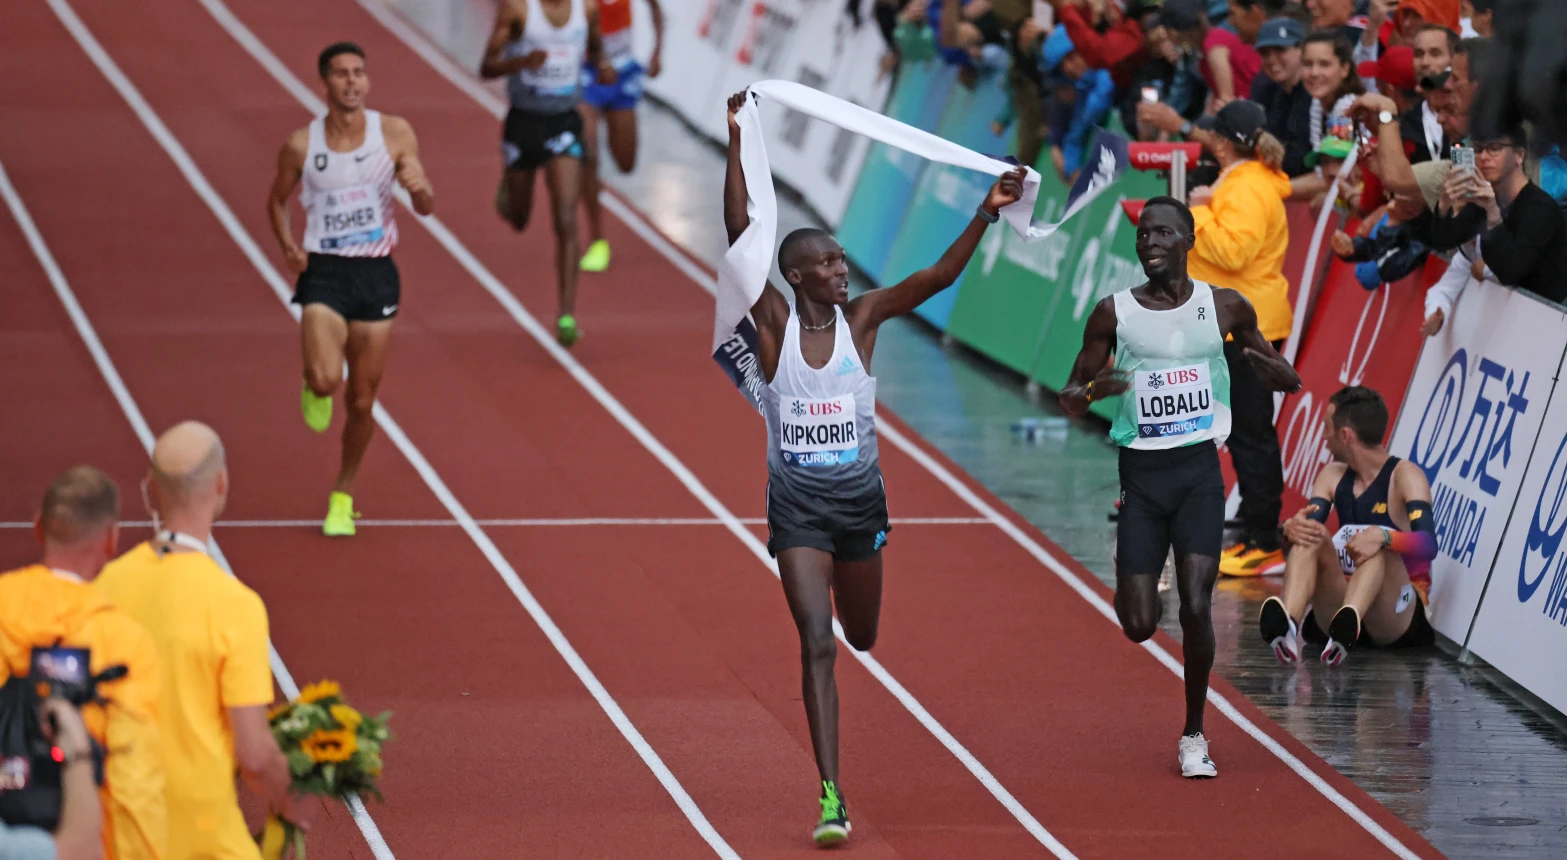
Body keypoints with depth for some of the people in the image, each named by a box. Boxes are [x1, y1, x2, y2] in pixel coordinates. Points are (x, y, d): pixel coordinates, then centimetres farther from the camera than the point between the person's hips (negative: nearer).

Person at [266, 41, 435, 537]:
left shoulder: (394, 134, -3)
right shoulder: (301, 145, -5)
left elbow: (426, 209, 0)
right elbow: (277, 201, 12)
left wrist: (419, 189, -24)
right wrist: (288, 245, -6)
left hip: (376, 274, 2)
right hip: (324, 273, -1)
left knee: (362, 401, 7)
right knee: (326, 379, -25)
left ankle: (343, 495, 30)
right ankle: (314, 388, 15)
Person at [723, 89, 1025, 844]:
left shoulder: (861, 318, -2)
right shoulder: (774, 322, -8)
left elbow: (938, 276, -10)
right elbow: (740, 235, -18)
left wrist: (987, 214, -22)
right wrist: (736, 144, -26)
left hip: (861, 498, 3)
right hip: (797, 503, -3)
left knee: (863, 642, 17)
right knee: (817, 645, -13)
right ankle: (832, 799, -17)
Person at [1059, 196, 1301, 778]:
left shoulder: (1225, 308, 3)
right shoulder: (1114, 313, 1)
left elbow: (1289, 381, 12)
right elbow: (1069, 400, 6)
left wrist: (1265, 365, -12)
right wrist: (1092, 391, -19)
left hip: (1200, 472, 0)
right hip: (1141, 474, 0)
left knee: (1195, 606, -14)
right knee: (1140, 626, -3)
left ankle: (1194, 736, 3)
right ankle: (1129, 589, 36)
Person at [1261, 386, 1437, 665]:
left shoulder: (1404, 476, -6)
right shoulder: (1333, 476, 12)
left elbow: (1428, 545, -22)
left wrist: (1382, 537, -42)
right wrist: (1292, 528, -26)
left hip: (1398, 617, -5)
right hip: (1340, 605, 5)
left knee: (1378, 547, -31)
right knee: (1308, 536, -18)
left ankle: (1347, 625, -62)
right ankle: (1286, 624, -48)